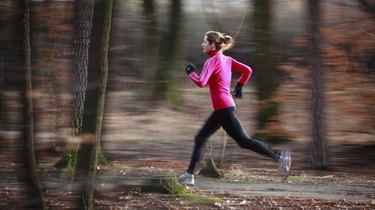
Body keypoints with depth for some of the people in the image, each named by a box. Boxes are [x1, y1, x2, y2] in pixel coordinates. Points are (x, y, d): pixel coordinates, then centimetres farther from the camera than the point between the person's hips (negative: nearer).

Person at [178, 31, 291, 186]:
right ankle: (189, 175, 13)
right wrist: (239, 86, 19)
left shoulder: (212, 61, -13)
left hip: (223, 108, -10)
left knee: (244, 141, -8)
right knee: (200, 138, 13)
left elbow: (201, 83, -24)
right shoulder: (226, 59, 12)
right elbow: (247, 70, 12)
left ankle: (279, 157, -9)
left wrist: (191, 72, -7)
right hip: (222, 109, 10)